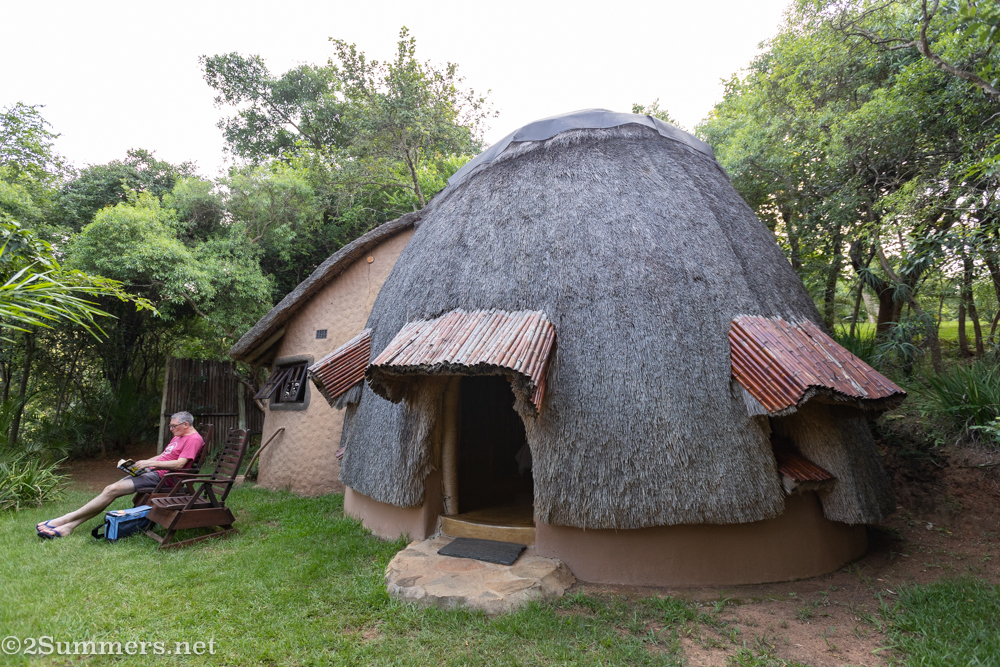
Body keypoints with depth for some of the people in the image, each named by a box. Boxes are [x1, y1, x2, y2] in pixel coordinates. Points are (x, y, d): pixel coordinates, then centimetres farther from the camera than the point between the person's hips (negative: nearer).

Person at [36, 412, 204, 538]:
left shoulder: (193, 439, -12)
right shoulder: (177, 437, 21)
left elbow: (179, 464, -21)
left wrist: (149, 463, -18)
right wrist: (138, 463, 14)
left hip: (161, 477, -9)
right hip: (151, 471, 10)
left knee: (112, 490, -14)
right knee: (110, 489, -4)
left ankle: (65, 519, -5)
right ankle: (68, 526, -5)